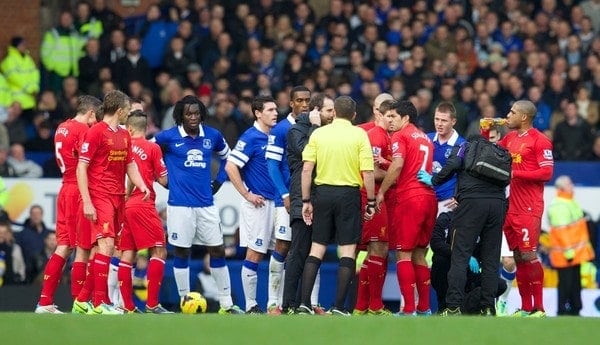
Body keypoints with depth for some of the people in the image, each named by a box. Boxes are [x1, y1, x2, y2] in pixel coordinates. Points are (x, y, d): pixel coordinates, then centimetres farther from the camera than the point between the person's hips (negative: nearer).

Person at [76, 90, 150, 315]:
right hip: (99, 197, -8)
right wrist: (87, 202, -17)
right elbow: (81, 168, -11)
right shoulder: (96, 132, -9)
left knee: (106, 248, 8)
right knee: (106, 245, -16)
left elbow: (130, 165, 24)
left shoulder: (124, 135, 15)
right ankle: (100, 302, -18)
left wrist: (142, 186, 4)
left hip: (118, 197, 8)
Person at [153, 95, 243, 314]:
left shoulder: (213, 136, 6)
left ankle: (226, 303, 9)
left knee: (217, 251, 3)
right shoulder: (168, 137, -4)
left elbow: (227, 157, 23)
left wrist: (218, 181, 13)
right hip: (179, 204, -3)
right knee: (181, 252, 1)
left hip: (206, 204, 3)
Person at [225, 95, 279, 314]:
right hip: (259, 204, -7)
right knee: (254, 254, -4)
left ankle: (274, 303, 13)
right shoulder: (250, 138, -10)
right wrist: (247, 195, -14)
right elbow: (230, 167, -15)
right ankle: (251, 306, 1)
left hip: (276, 203, 7)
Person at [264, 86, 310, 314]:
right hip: (289, 199, -4)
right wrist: (285, 194, -15)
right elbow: (273, 165, -6)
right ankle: (273, 303, 0)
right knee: (282, 248, -5)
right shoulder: (280, 130, -3)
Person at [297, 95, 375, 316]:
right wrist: (370, 203, 1)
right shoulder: (359, 135, -2)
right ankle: (339, 306, -3)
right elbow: (368, 173, -7)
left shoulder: (318, 134, 3)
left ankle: (304, 302, 3)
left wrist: (306, 201, 5)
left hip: (323, 193, 2)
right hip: (349, 194, -2)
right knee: (347, 251, 2)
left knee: (317, 249, 9)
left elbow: (307, 169, -1)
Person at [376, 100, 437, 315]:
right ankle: (424, 308, 13)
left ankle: (409, 310, -12)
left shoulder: (400, 136, -2)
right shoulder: (426, 139, 20)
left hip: (409, 199, -7)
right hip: (429, 198, 7)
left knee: (403, 254, -5)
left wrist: (381, 191, -9)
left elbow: (398, 164, -17)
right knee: (419, 255, 14)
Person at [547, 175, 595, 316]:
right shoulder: (557, 207, -20)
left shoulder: (571, 202, 14)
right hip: (565, 253, -10)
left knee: (576, 282, 14)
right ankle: (563, 311, 1)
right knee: (565, 283, -6)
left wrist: (585, 245, 25)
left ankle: (575, 310, 21)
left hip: (576, 252, 10)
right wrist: (568, 251, -25)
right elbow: (560, 230, -24)